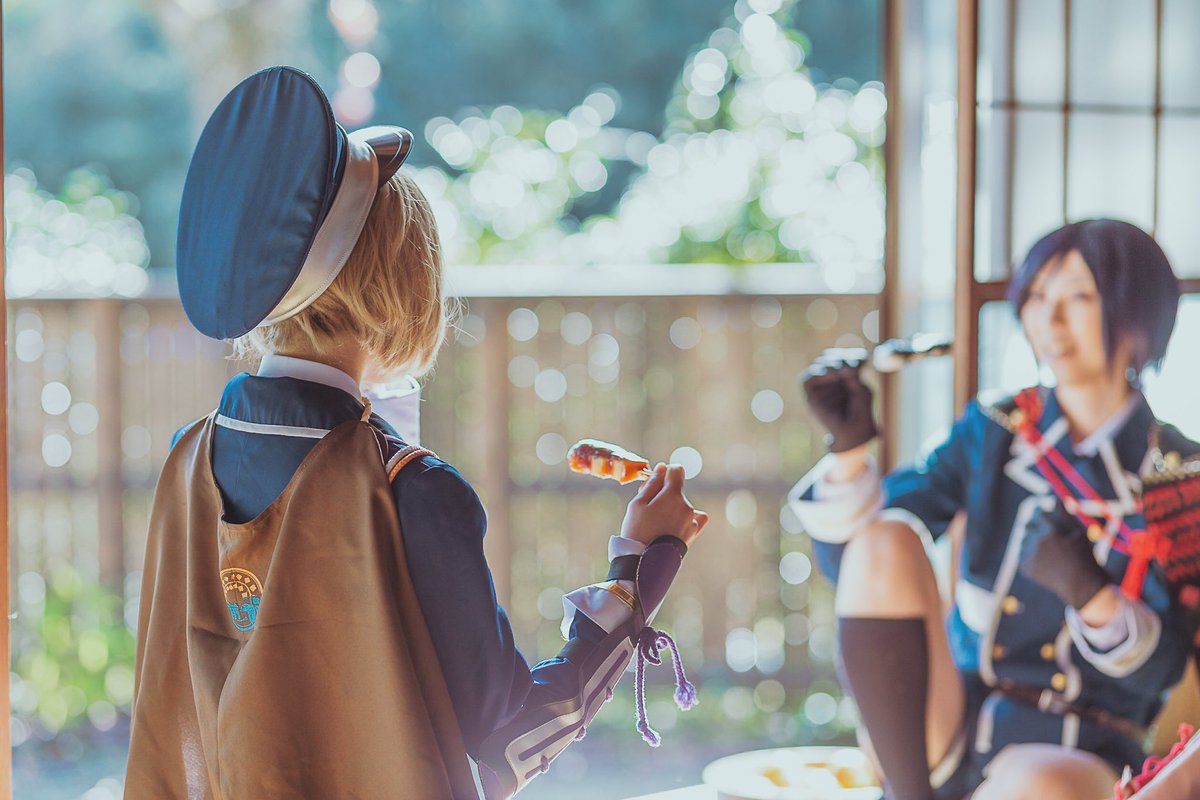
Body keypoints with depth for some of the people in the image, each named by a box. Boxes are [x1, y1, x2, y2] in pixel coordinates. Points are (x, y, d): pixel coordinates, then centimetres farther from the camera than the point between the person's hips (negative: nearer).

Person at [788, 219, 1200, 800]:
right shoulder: (992, 431, 7)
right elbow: (851, 564, 2)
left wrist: (1093, 596, -22)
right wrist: (848, 447, -15)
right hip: (952, 727, 4)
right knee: (885, 541, -23)